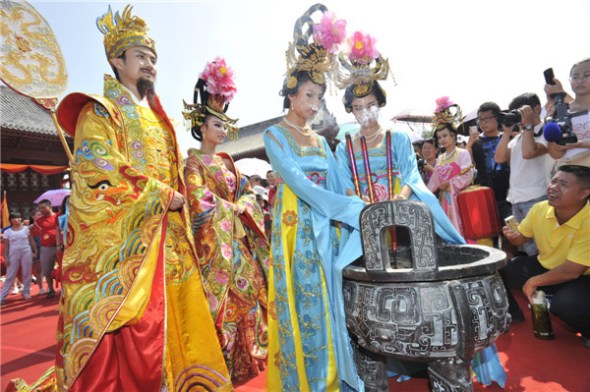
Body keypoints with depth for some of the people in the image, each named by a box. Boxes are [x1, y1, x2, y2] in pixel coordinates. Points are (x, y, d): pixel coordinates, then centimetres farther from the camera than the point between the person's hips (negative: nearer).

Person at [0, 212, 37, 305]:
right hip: (13, 254, 0)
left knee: (26, 274, 5)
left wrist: (35, 251, 2)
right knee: (10, 276, 2)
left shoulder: (26, 228, 2)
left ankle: (26, 292, 16)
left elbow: (31, 241, 6)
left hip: (26, 253, 0)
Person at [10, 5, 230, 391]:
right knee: (125, 344, -5)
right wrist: (164, 197, -12)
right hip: (120, 244, -7)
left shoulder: (158, 120, 23)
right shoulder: (100, 112, 2)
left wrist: (178, 201, 9)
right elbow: (99, 172, -14)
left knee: (175, 328, 8)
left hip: (165, 244, 7)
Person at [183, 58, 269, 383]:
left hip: (238, 239, 7)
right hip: (212, 241, -7)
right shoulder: (193, 162, -3)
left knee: (247, 297, 7)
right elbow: (200, 202, -14)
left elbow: (247, 194, 14)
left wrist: (240, 207, -5)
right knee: (220, 302, -6)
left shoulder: (226, 161, 18)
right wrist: (231, 209, -6)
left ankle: (238, 362, 22)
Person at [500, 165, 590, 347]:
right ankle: (512, 313, 18)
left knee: (564, 304, -38)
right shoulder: (539, 209, -10)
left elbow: (572, 271, -28)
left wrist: (533, 282, -18)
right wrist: (514, 237, -18)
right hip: (544, 266, 6)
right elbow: (523, 237, 7)